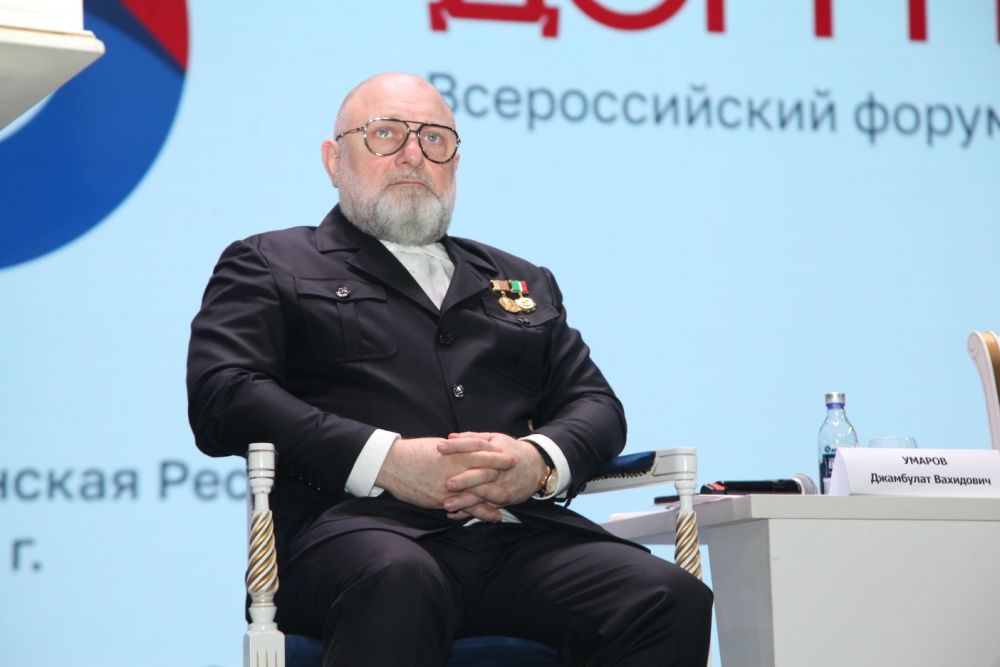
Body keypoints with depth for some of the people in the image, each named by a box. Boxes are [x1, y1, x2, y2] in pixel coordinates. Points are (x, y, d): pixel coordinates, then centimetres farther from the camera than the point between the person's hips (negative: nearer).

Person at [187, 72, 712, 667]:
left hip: (517, 530, 4)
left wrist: (541, 461, -4)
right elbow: (221, 398, 2)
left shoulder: (524, 284, 32)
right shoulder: (269, 266, 18)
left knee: (672, 599, -25)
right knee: (397, 581, -41)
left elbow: (597, 404, 23)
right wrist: (384, 460, -12)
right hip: (359, 522, -4)